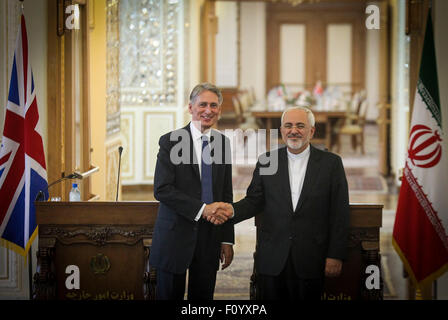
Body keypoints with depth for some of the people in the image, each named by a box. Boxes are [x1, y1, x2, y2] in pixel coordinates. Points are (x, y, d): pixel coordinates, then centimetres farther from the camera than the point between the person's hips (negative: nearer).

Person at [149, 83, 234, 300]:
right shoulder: (170, 141, -5)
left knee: (203, 296, 8)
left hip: (209, 237, 4)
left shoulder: (223, 143, 9)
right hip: (175, 234, -4)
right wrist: (201, 209, -19)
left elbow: (226, 195, 12)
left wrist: (227, 239, 8)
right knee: (169, 296, 5)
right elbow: (161, 190, -13)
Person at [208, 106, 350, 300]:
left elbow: (339, 214, -1)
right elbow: (254, 200, 9)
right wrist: (232, 210, -13)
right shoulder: (266, 162, 8)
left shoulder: (331, 163, 1)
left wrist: (335, 256, -5)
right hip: (271, 260, 2)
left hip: (310, 261, -2)